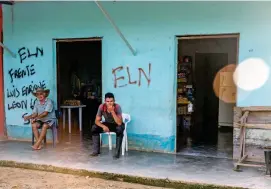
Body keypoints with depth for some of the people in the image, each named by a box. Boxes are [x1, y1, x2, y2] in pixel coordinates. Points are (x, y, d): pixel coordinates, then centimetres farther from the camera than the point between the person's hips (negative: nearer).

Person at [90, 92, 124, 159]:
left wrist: (112, 111, -45)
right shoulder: (101, 107, -20)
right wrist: (103, 126, -34)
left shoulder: (117, 107, -29)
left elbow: (119, 123, -37)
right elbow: (97, 120, -15)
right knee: (94, 128, -19)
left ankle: (117, 152, -25)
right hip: (107, 124, 4)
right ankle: (96, 150, -9)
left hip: (117, 125, -3)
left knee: (120, 129, -37)